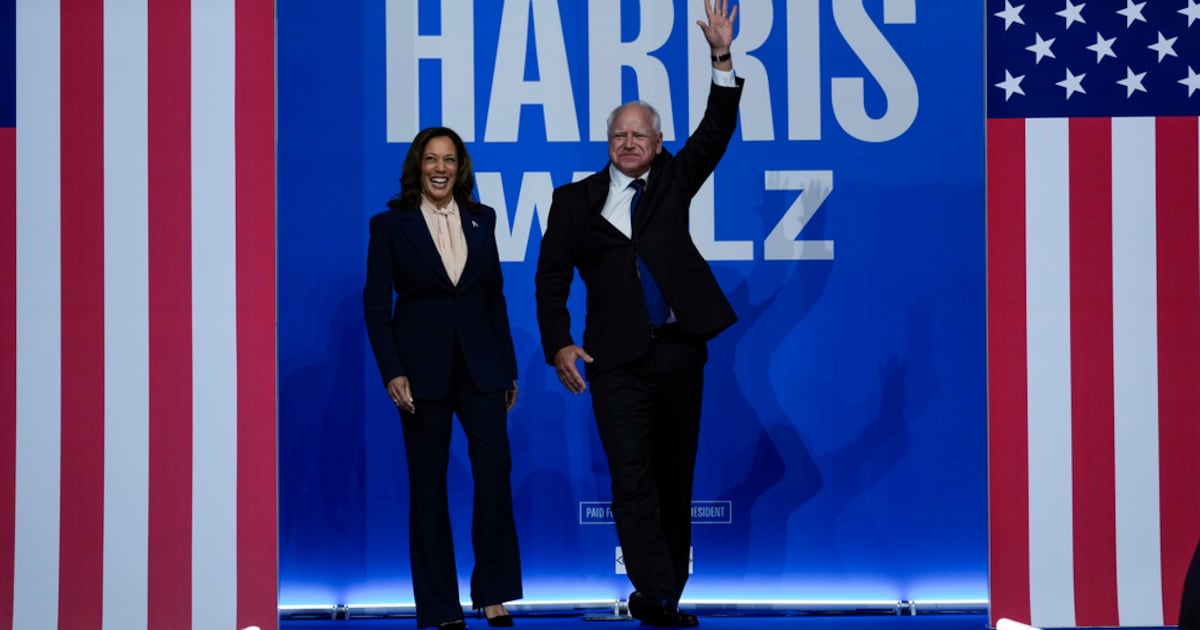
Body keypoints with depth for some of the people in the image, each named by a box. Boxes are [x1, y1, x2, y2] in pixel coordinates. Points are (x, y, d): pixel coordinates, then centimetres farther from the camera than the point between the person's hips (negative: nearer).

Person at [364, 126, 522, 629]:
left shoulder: (481, 219, 8)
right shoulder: (390, 224, -1)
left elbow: (495, 296, 12)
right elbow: (376, 304, -3)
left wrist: (508, 368, 11)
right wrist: (392, 373, -11)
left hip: (479, 363, 2)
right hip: (422, 366, -2)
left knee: (495, 466, -11)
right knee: (428, 484, 3)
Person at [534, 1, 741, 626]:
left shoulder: (672, 181, 12)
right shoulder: (576, 199, 7)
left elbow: (714, 134, -1)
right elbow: (552, 277, 5)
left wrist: (722, 59, -12)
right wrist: (559, 344, -7)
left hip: (680, 349, 2)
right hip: (618, 358, -2)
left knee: (675, 475, 9)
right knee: (632, 478, -9)